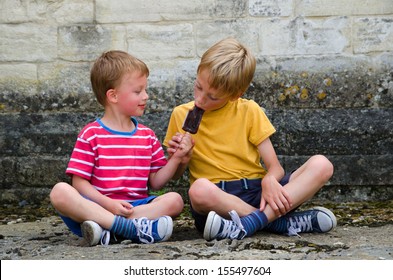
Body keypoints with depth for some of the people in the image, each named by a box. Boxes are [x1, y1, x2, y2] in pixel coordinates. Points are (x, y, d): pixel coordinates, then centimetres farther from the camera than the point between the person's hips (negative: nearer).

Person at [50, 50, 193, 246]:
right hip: (97, 206, -3)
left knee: (174, 200, -24)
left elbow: (155, 183, 14)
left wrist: (176, 158, 0)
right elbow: (79, 182, -3)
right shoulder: (91, 134, 3)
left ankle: (107, 231, -35)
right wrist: (108, 204, -17)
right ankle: (133, 228, -41)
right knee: (60, 192, -31)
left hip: (136, 206, 3)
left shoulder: (148, 136, 16)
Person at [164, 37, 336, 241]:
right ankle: (286, 222, -27)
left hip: (257, 190, 2)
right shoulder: (181, 115, 6)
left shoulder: (249, 111, 5)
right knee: (199, 189, -38)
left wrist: (269, 181, -22)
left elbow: (275, 167, 2)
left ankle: (247, 224, -35)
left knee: (321, 165, -20)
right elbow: (175, 174, 14)